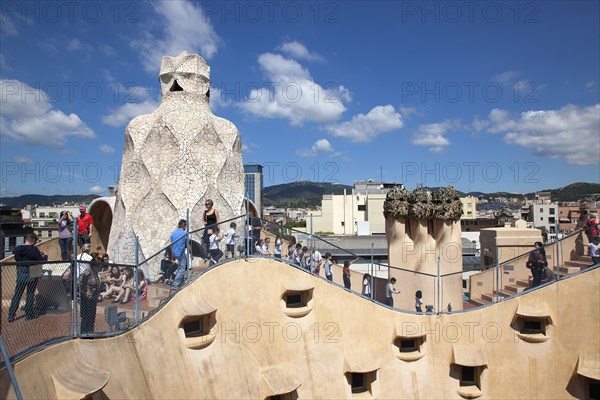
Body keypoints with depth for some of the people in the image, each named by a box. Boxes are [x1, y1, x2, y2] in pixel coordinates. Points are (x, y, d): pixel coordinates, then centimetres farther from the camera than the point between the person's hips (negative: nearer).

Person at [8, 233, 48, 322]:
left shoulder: (17, 249, 1)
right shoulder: (34, 249, -16)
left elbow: (17, 259, 14)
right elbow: (41, 260, -14)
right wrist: (45, 256, 8)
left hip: (20, 274, 5)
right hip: (31, 275, -5)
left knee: (17, 295, 11)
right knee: (30, 294, 8)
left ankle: (11, 315, 11)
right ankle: (29, 314, 15)